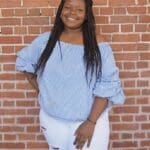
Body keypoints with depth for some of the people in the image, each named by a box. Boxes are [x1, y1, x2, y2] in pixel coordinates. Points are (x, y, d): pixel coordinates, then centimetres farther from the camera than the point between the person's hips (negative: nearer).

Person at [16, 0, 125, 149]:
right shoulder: (46, 40, -2)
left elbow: (108, 85, -12)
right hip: (52, 120, 3)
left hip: (90, 120, -2)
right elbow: (24, 61, 14)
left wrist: (91, 122, -18)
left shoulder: (98, 44, -10)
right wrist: (39, 89, 5)